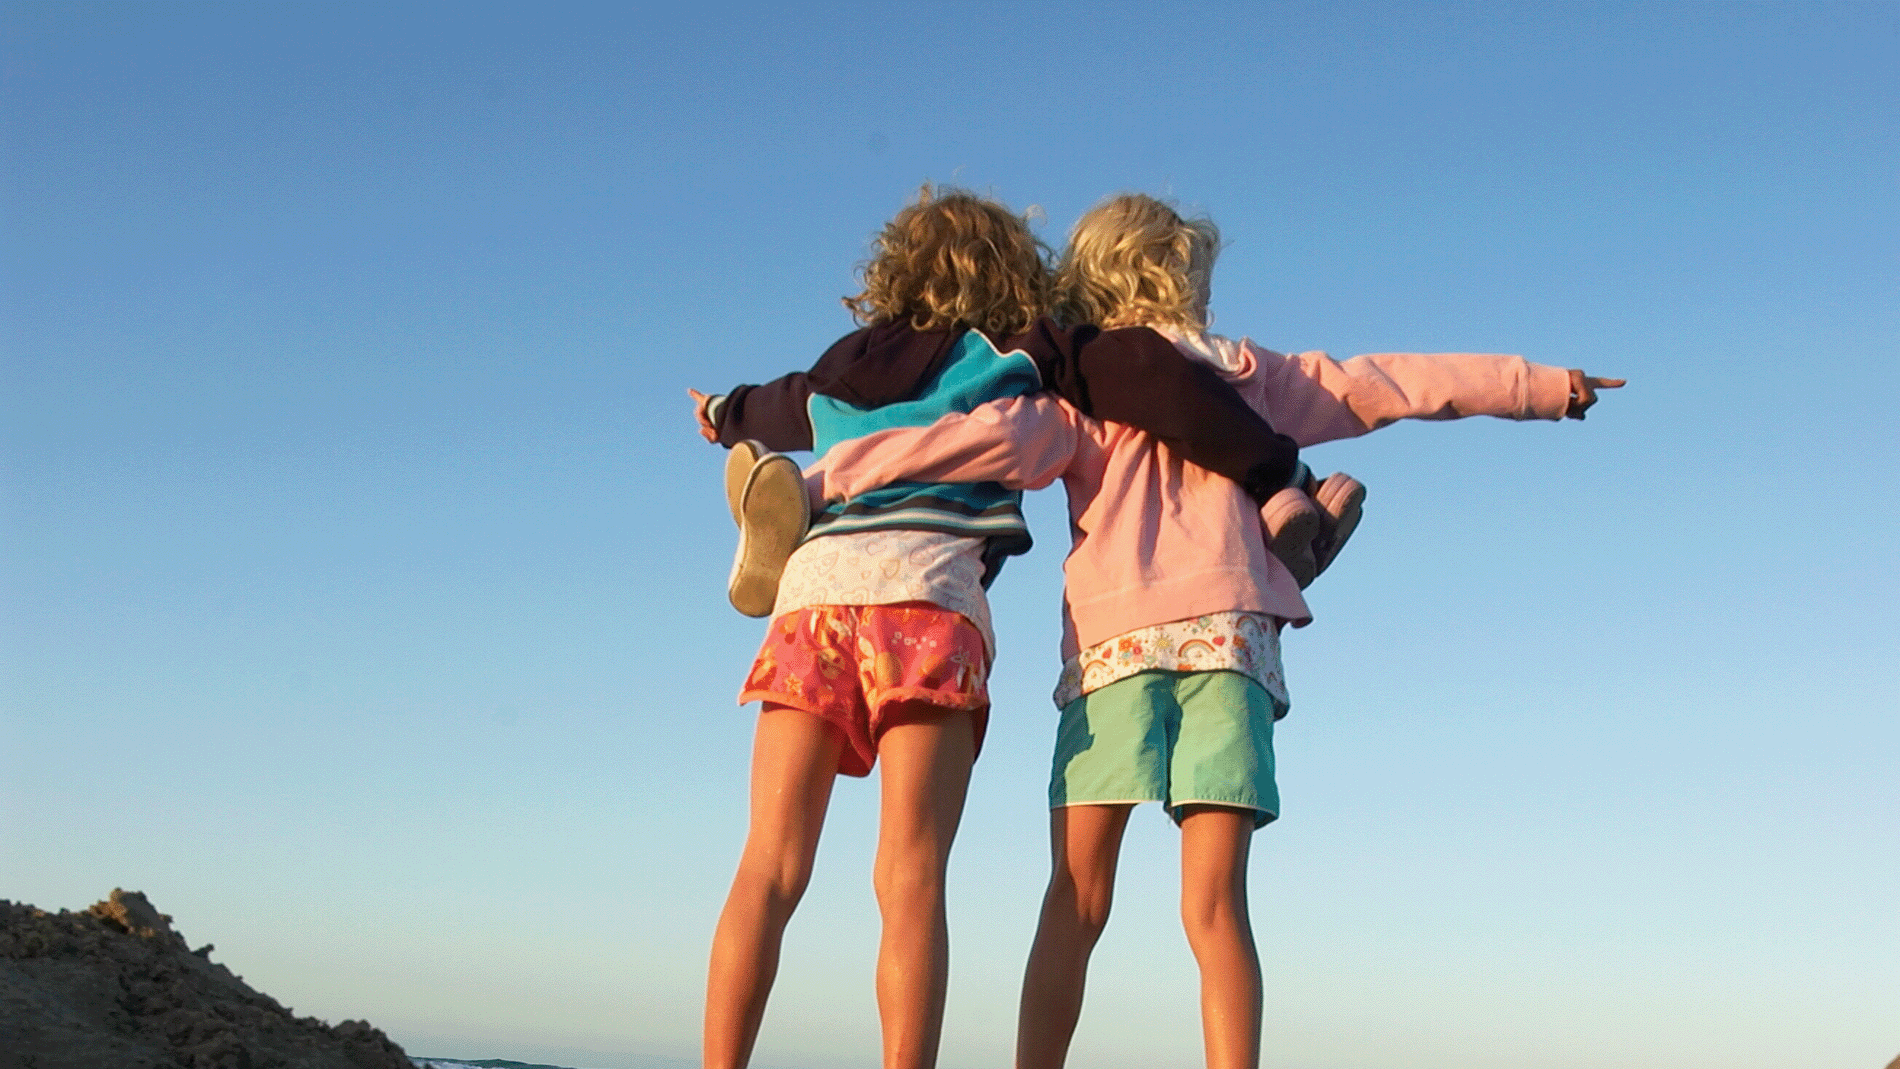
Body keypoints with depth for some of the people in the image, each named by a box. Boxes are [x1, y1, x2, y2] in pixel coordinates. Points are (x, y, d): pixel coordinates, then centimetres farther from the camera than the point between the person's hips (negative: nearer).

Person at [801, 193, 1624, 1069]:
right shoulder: (1248, 375, 19)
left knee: (1075, 904, 0)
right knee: (1213, 906, -3)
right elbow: (1383, 384, 25)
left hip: (1112, 643, -1)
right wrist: (1544, 386, 35)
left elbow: (999, 437, -6)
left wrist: (824, 478, -9)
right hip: (1228, 640, 1)